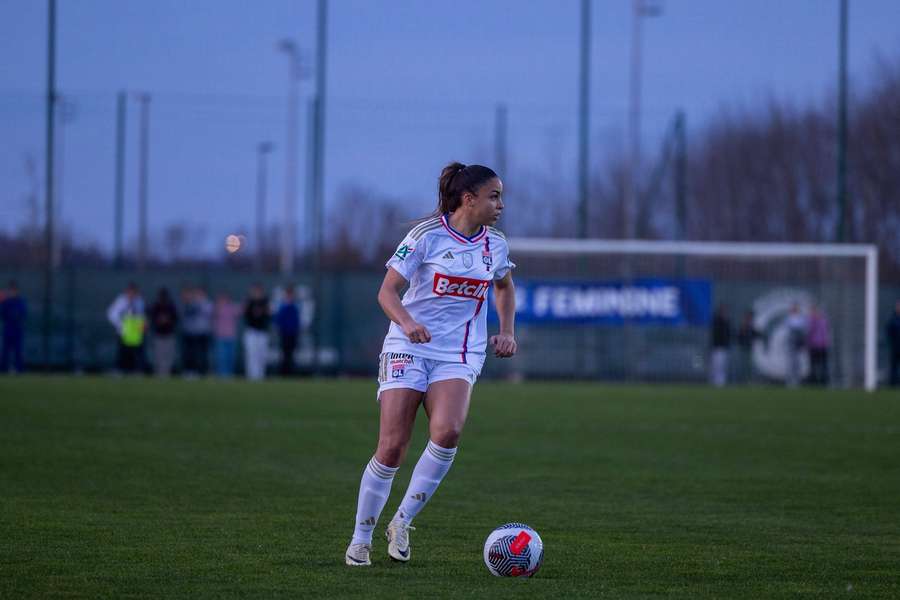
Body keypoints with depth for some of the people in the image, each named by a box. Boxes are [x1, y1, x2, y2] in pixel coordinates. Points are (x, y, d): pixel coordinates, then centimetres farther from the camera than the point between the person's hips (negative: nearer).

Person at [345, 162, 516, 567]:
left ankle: (402, 522, -11)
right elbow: (387, 291, -7)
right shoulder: (427, 235, -7)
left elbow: (504, 286, 29)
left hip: (460, 355, 3)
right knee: (391, 449, -9)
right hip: (409, 348, -3)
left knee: (447, 431, -26)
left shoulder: (495, 245, 7)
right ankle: (360, 540, 8)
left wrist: (507, 331, 14)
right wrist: (407, 322, -27)